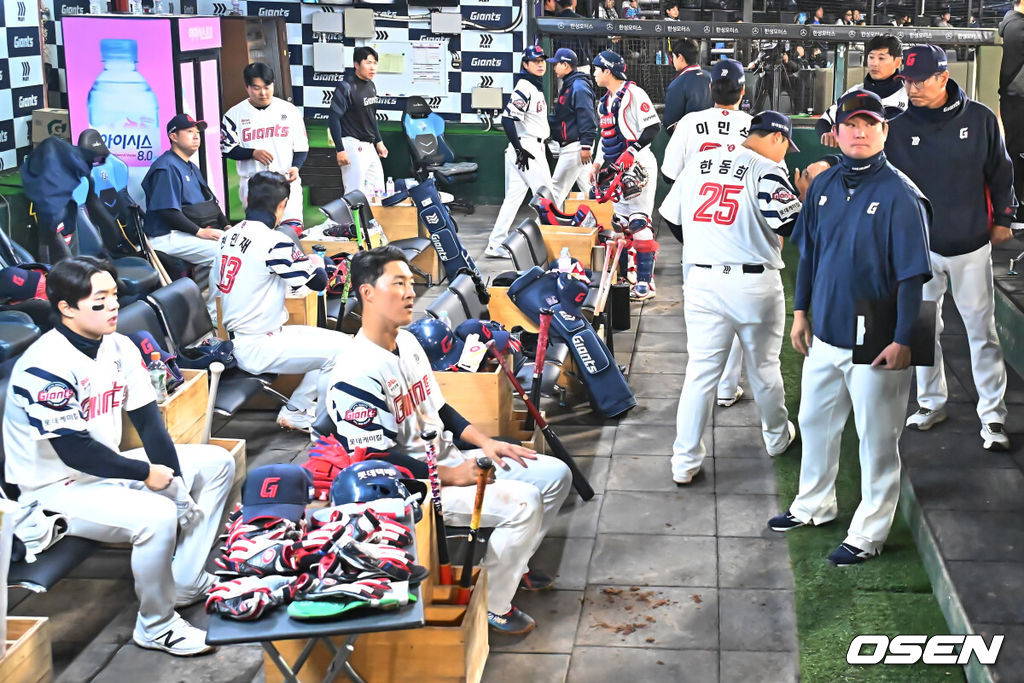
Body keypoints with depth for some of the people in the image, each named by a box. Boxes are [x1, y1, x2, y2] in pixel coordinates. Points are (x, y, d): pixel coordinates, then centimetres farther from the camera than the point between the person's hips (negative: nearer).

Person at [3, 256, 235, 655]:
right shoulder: (45, 366, -23)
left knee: (217, 463, 8)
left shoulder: (117, 347, 2)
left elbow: (148, 420, 1)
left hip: (105, 468, 9)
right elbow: (74, 450, -25)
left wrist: (176, 486, -8)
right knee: (156, 516, -33)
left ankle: (187, 582, 9)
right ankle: (156, 626, -9)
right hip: (57, 486, -9)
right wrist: (146, 474, -17)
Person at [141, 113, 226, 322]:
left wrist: (226, 226, 5)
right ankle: (214, 315, -15)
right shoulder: (166, 167, -11)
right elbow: (167, 211, -19)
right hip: (168, 238, -10)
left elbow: (211, 204, 22)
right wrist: (199, 232, -20)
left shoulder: (192, 168, 22)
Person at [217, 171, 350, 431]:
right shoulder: (274, 242, -19)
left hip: (235, 340, 9)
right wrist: (316, 263, 11)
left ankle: (295, 411, 16)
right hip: (259, 349, -9)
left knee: (330, 340, 16)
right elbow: (319, 282, -11)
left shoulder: (229, 235, 7)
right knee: (341, 348, -10)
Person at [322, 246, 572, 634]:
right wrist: (453, 476, -20)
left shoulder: (407, 342, 7)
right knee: (522, 502, -25)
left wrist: (485, 443, 4)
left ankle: (513, 566, 26)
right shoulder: (355, 377, -24)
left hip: (449, 460, 10)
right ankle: (491, 607, -6)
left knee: (555, 475, 8)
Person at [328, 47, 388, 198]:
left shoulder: (371, 86, 12)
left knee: (378, 191, 12)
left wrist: (379, 141, 21)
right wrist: (340, 150, -19)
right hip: (352, 144, -9)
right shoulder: (346, 87, -14)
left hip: (369, 145, 9)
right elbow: (334, 118, -15)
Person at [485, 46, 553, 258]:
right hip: (527, 148, -10)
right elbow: (507, 118, -24)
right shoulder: (524, 88, -14)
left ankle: (496, 245, 10)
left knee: (513, 197, 9)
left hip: (534, 148, 10)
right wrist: (519, 149, -27)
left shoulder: (537, 87, 17)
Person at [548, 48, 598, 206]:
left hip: (575, 145, -11)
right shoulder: (568, 86, 18)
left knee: (557, 187, -7)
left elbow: (587, 117, -21)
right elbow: (558, 116, 24)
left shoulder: (579, 86, -15)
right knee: (587, 188, 11)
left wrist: (586, 146, -25)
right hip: (569, 146, 11)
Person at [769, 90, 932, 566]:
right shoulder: (823, 185, 4)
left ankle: (869, 532, 19)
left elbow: (912, 273, -16)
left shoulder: (900, 194, -15)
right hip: (824, 334, 7)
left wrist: (903, 340, -18)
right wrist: (801, 311, 13)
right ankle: (814, 504, 41)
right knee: (815, 422, 21)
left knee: (876, 439, 5)